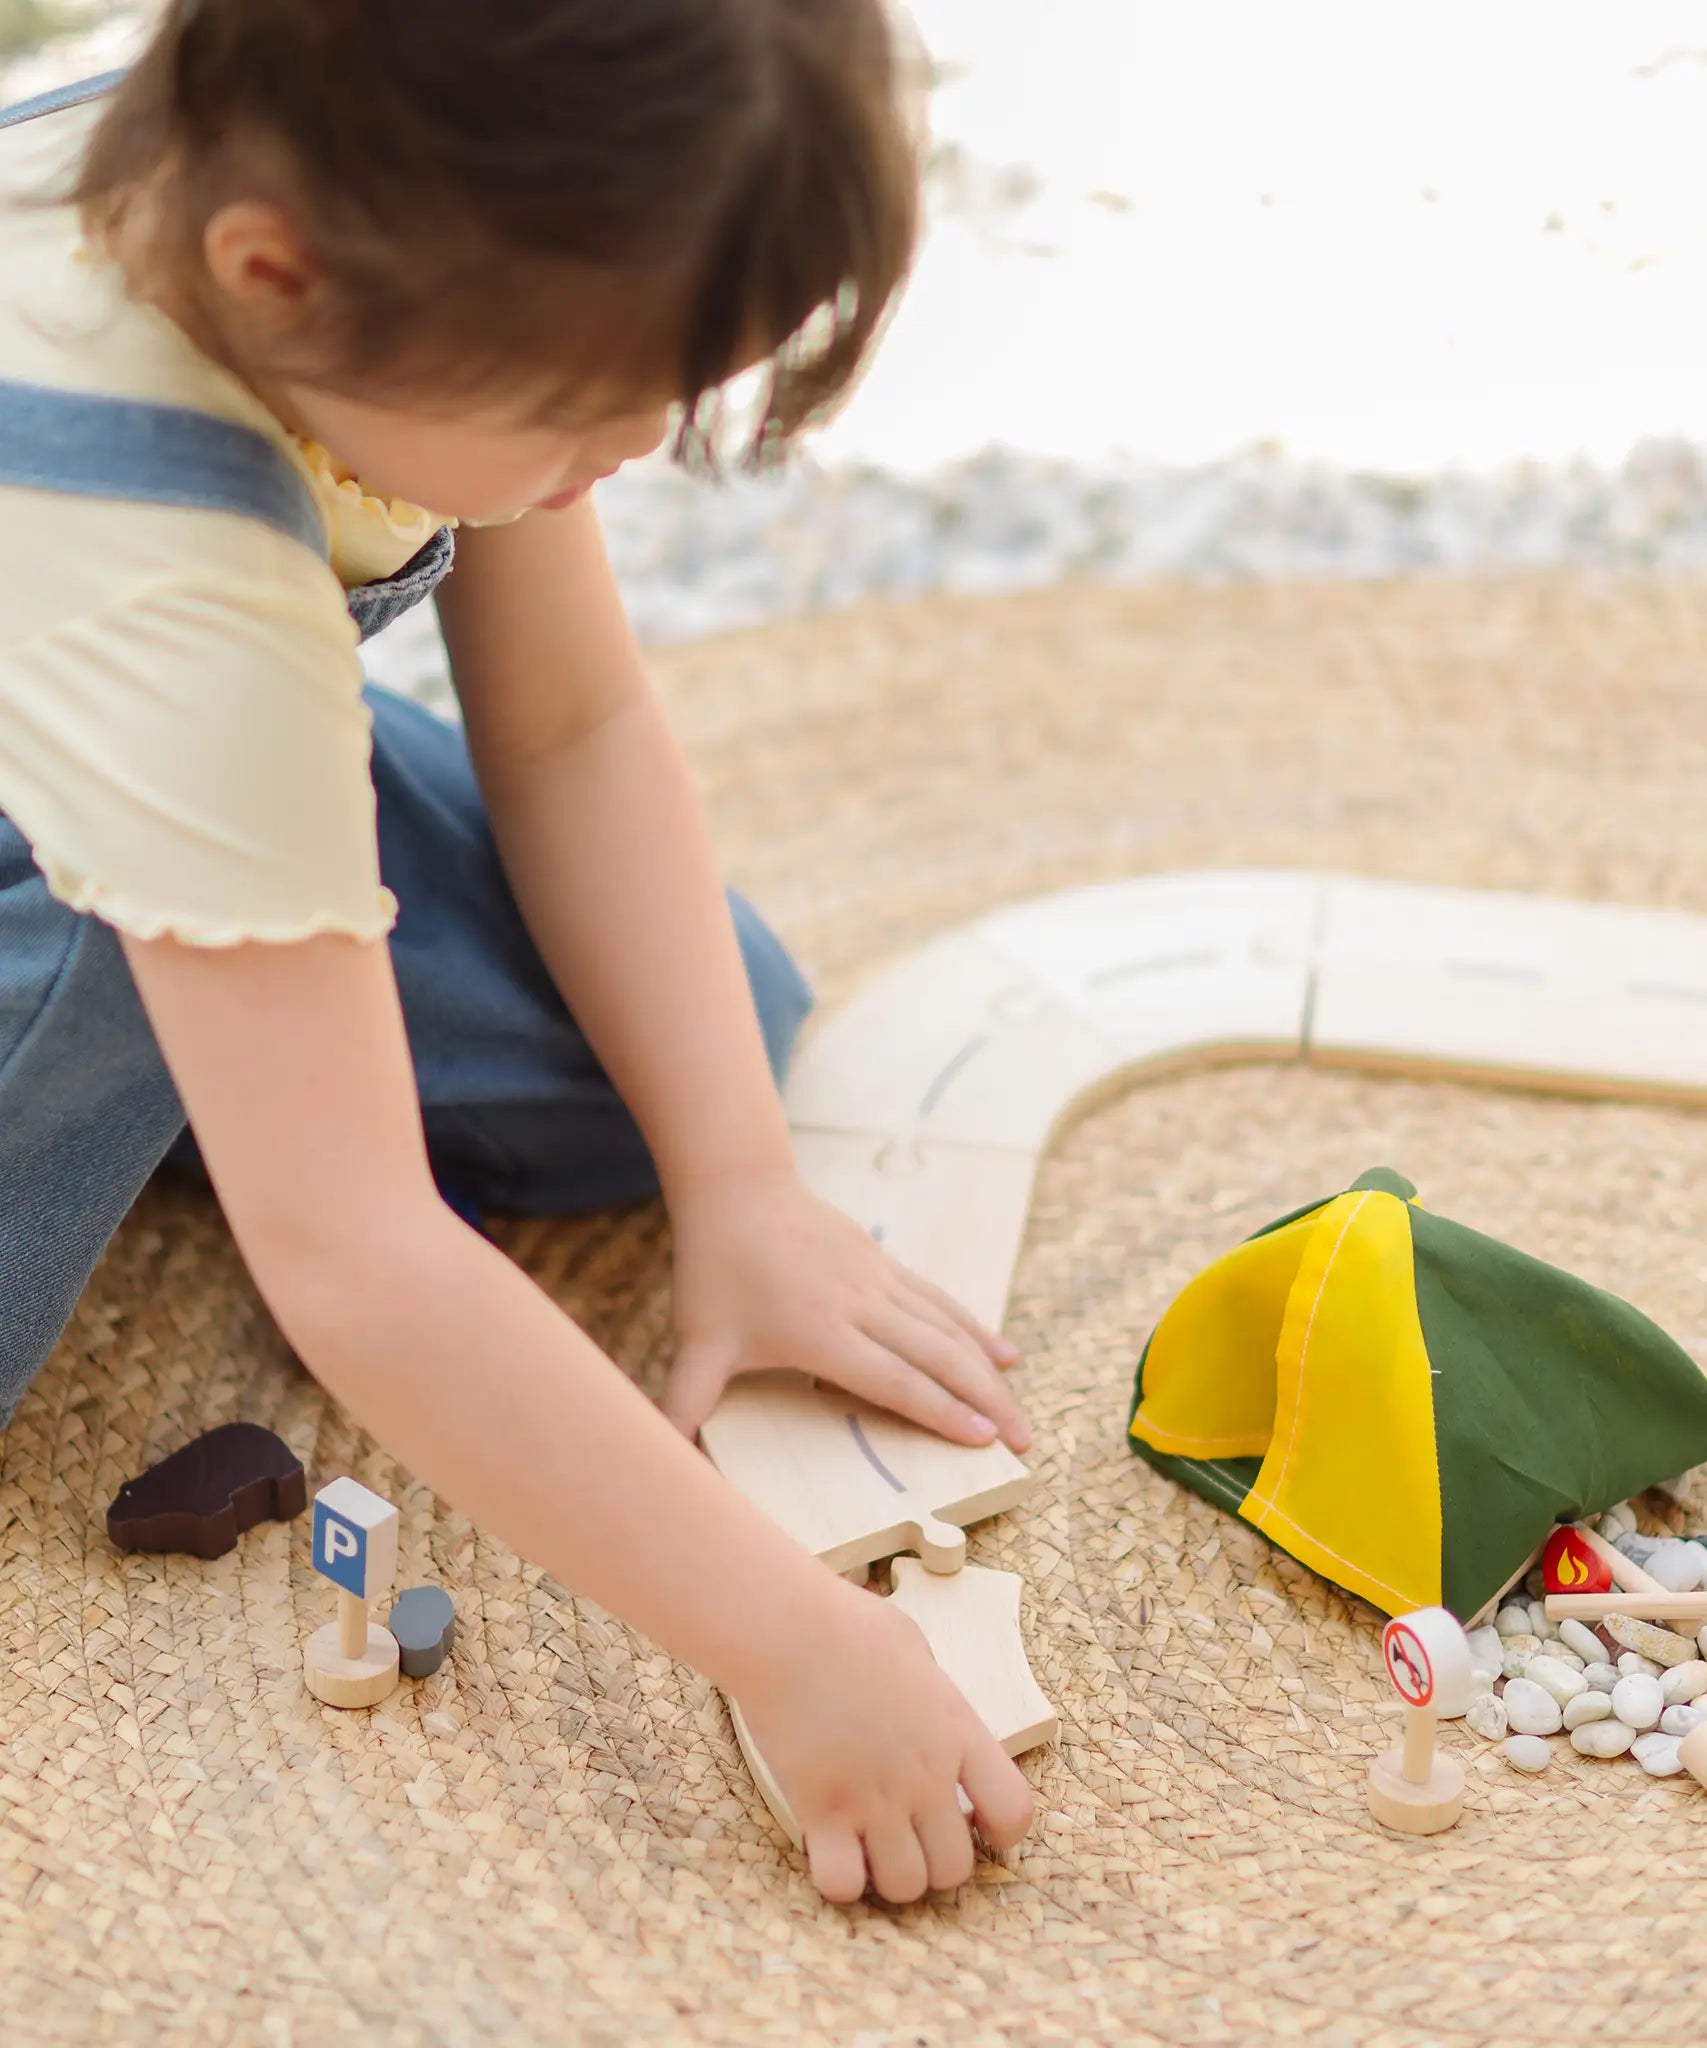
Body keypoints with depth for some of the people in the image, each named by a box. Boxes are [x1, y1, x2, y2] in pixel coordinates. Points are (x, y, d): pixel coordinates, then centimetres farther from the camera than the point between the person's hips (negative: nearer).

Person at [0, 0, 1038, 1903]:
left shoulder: (422, 216, -22)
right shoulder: (163, 598, -43)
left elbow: (575, 729, -11)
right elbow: (351, 1253, -45)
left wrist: (739, 1197, -16)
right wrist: (793, 1643, -40)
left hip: (210, 735, 6)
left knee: (716, 1023, -8)